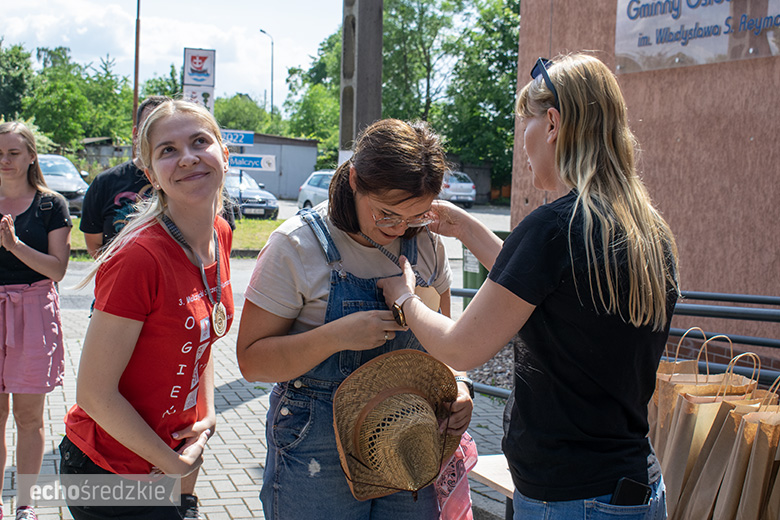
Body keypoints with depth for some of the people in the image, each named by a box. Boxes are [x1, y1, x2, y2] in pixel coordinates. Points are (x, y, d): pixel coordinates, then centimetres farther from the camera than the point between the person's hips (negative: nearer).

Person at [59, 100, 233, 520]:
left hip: (175, 452, 7)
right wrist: (173, 463, -13)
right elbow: (95, 394, -22)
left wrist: (207, 414, 1)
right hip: (107, 473, -7)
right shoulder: (137, 259, -26)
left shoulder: (220, 235, -3)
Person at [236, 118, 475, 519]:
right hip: (317, 453, -4)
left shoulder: (426, 243, 0)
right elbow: (252, 360, -13)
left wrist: (455, 386, -7)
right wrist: (337, 336, -27)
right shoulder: (297, 245, -13)